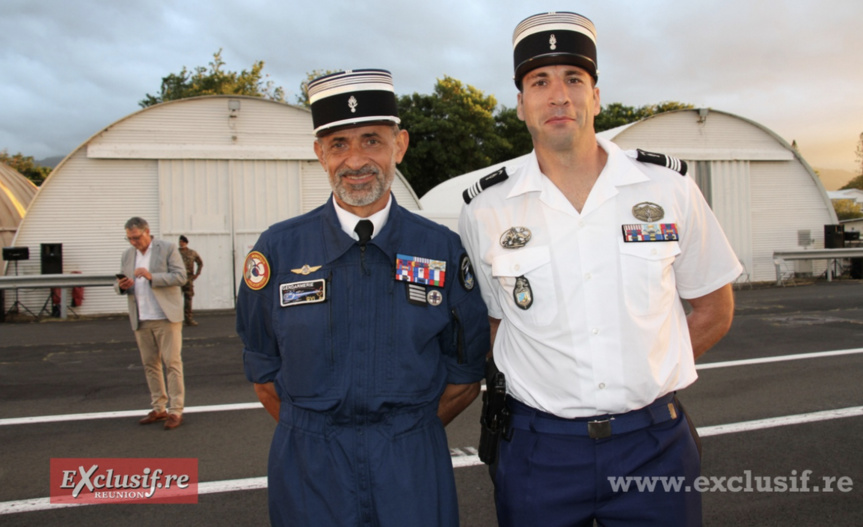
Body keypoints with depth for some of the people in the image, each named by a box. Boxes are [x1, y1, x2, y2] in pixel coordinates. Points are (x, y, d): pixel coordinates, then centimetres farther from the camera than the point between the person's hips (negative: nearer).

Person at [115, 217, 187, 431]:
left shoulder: (168, 249, -2)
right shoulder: (128, 255, 15)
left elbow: (180, 276, -9)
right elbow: (119, 285, 16)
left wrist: (152, 277, -21)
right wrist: (122, 286, -9)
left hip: (166, 317, -6)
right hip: (140, 321, 6)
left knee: (172, 363, -4)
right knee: (150, 364, 11)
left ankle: (175, 411, 0)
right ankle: (158, 408, 20)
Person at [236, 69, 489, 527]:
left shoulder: (444, 249, -5)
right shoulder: (277, 249, -4)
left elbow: (465, 375, 3)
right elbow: (264, 373, 4)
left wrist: (407, 434, 5)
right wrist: (315, 437, 6)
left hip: (414, 468, 0)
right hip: (308, 472, 1)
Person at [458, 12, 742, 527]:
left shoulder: (670, 189, -2)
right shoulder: (484, 212, -4)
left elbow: (715, 310, 8)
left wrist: (645, 379, 4)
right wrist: (539, 389, -2)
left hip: (655, 444, 1)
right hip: (538, 453, 0)